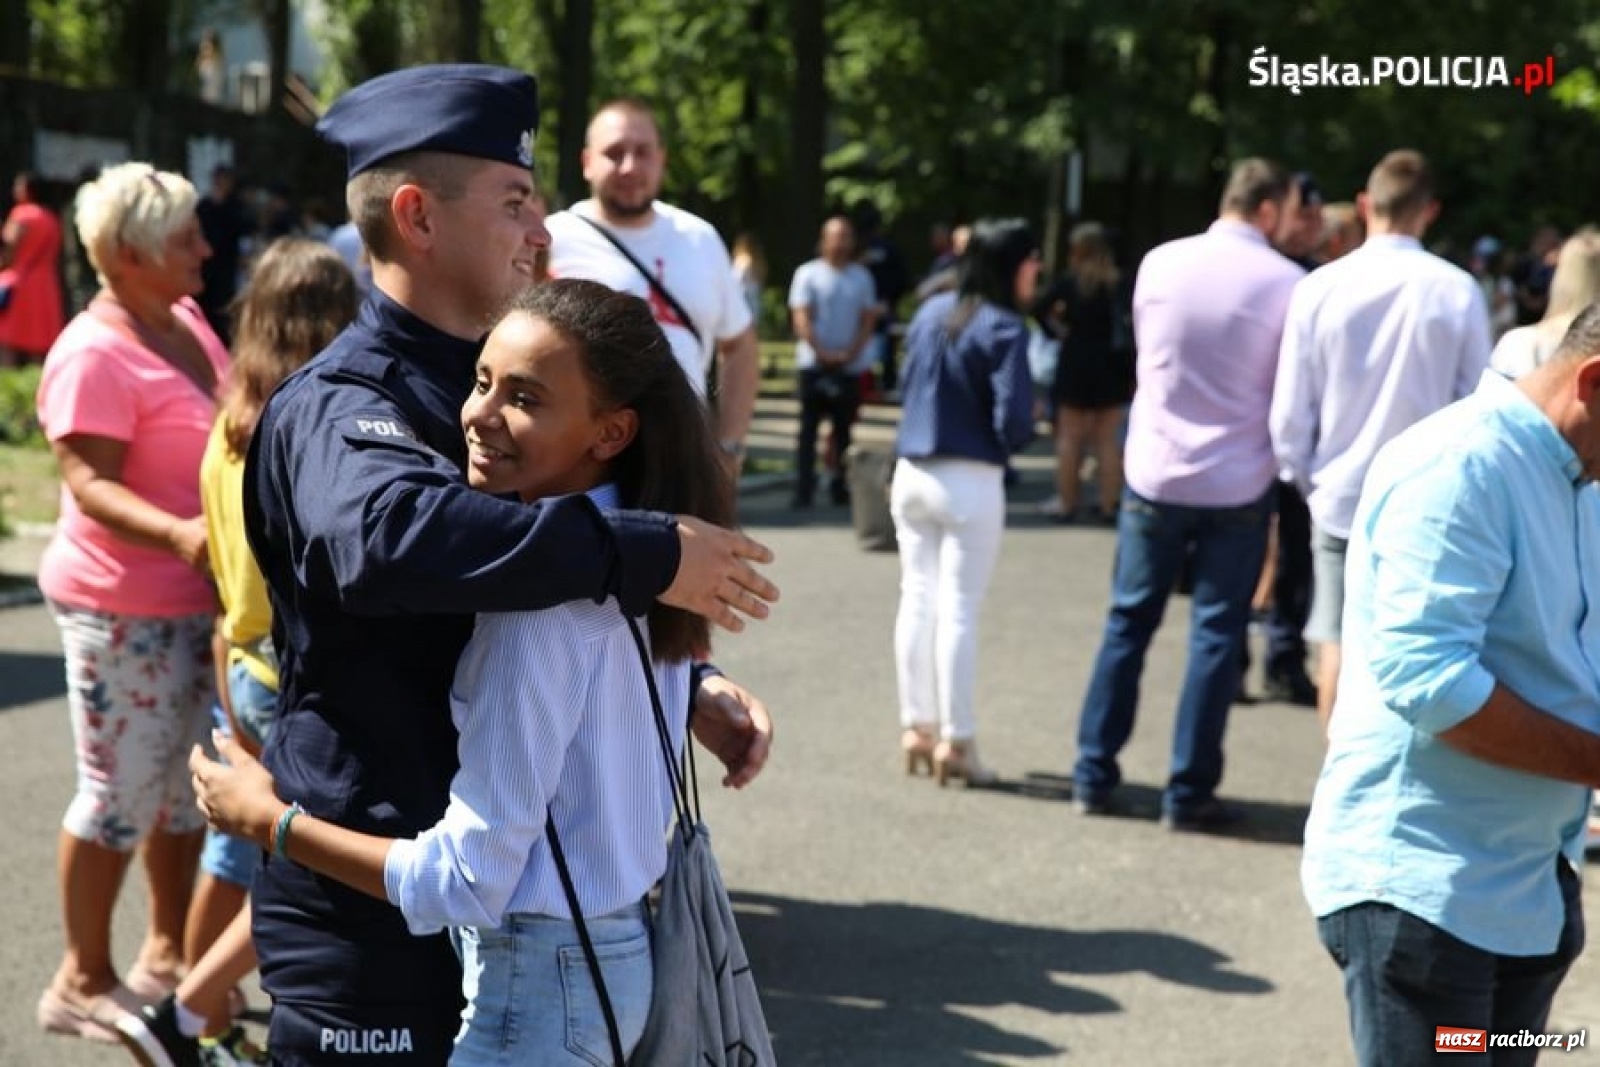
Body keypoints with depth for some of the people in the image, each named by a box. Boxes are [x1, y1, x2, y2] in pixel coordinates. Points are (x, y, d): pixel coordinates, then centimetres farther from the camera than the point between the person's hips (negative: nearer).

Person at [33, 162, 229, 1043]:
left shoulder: (185, 320, 6)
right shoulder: (94, 354, -19)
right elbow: (90, 485, -26)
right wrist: (177, 534, -40)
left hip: (198, 597, 8)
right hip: (122, 605, -8)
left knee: (190, 781, 16)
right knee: (123, 792, 0)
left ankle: (167, 953, 30)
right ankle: (83, 982, 14)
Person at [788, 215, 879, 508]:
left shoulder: (861, 277, 9)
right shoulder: (808, 274, 0)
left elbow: (868, 320, 6)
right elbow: (802, 319, -5)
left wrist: (851, 352, -8)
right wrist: (822, 353, -14)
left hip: (850, 364, 3)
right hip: (814, 364, -3)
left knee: (844, 428, 6)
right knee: (809, 428, -3)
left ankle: (841, 485, 12)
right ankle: (804, 488, -4)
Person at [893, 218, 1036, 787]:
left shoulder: (930, 312, 6)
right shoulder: (1004, 327, -15)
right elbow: (1013, 421, -19)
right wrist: (1008, 443, 1)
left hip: (912, 474, 6)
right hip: (969, 481, -6)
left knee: (917, 600, 13)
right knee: (958, 610, -1)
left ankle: (917, 728, 18)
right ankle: (955, 742, 3)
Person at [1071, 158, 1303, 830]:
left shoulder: (1159, 264, -1)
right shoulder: (1286, 282, -11)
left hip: (1154, 472, 3)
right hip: (1238, 484, -3)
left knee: (1129, 621, 13)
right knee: (1216, 634, 5)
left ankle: (1094, 775, 15)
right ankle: (1188, 793, 6)